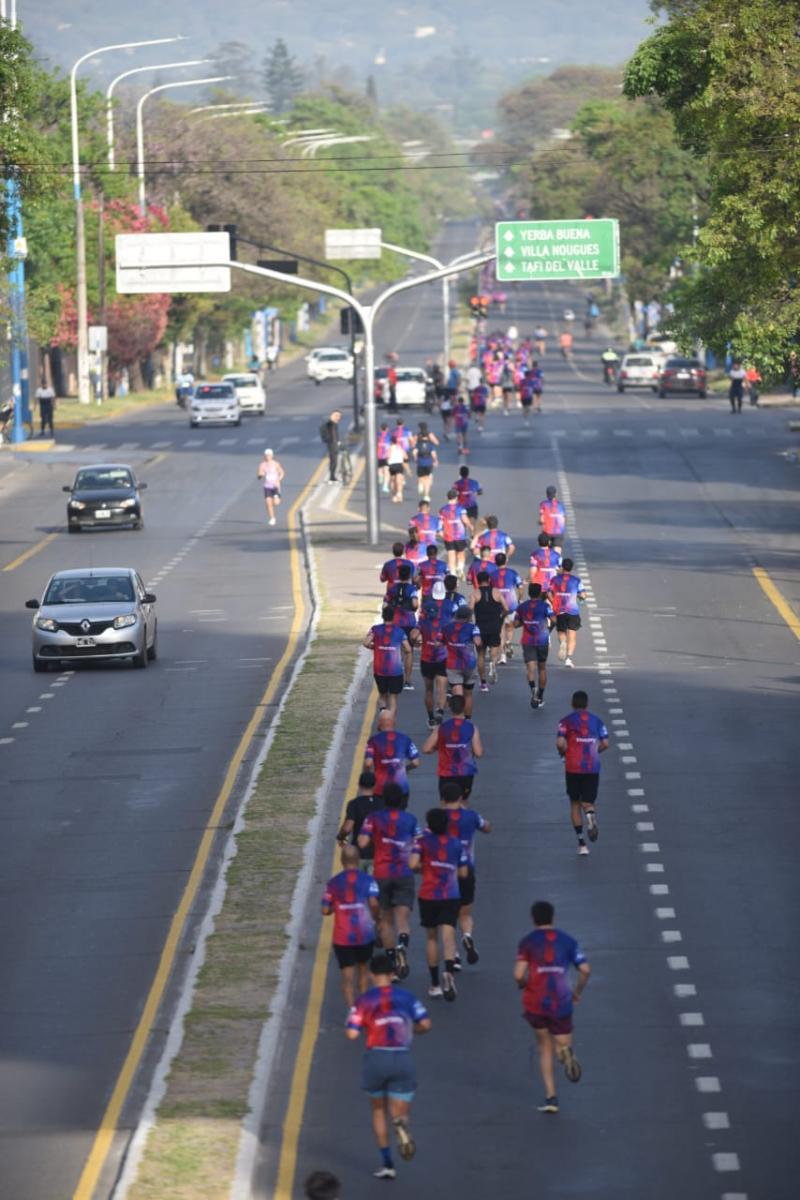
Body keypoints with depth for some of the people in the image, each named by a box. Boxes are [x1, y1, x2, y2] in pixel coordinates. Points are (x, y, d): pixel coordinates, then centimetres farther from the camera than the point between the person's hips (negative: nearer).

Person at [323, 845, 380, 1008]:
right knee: (362, 969, 24)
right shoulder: (368, 880, -3)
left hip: (342, 938, -1)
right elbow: (374, 903, -17)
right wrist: (376, 917, 3)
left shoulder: (333, 882, 0)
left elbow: (325, 910, -3)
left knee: (348, 976, -2)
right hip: (365, 935, 1)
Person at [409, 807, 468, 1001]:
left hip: (428, 896, 0)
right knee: (448, 936, -10)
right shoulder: (456, 844, 5)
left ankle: (435, 984, 18)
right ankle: (449, 971, -38)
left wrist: (424, 867, 7)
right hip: (451, 896, 0)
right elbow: (463, 873, 9)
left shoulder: (423, 841, -3)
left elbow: (413, 864, -14)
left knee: (431, 937, 14)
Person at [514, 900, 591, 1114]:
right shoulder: (567, 940, 5)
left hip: (535, 1003, 0)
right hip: (561, 1004, 0)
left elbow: (519, 975, -10)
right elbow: (585, 970, -1)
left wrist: (522, 985, 12)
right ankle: (565, 1051, -29)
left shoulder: (528, 942, -1)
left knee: (544, 1046, 18)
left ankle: (550, 1097, 5)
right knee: (562, 1045, 14)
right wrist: (577, 992, 15)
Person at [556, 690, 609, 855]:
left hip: (573, 767, -1)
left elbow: (560, 744, -12)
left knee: (575, 804, 12)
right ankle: (591, 815, -30)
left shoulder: (566, 721, -1)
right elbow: (605, 744, 2)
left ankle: (581, 842, 3)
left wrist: (563, 753, 9)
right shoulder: (596, 720, 7)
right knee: (588, 803, 9)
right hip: (593, 767, 1)